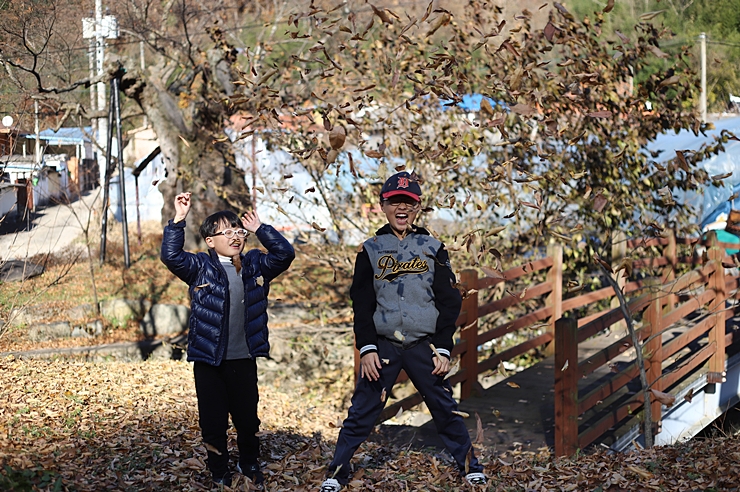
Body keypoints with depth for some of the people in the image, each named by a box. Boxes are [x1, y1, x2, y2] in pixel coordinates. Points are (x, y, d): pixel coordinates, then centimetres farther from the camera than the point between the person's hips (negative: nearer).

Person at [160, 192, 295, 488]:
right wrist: (179, 219, -25)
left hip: (243, 360, 3)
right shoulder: (200, 268, -4)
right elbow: (171, 256, -18)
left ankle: (249, 465, 35)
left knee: (248, 419, 13)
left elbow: (285, 254, -1)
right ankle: (220, 474, 23)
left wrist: (260, 229, -4)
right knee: (213, 422, 6)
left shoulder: (255, 265, 6)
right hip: (209, 361, -3)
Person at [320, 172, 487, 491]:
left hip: (424, 345, 0)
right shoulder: (370, 250, 7)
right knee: (362, 411, -3)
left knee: (444, 407, 3)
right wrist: (366, 348, -6)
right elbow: (362, 304, 4)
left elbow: (449, 302, 5)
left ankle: (469, 465, 17)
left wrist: (443, 349, -3)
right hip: (383, 345, 0)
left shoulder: (433, 249, 7)